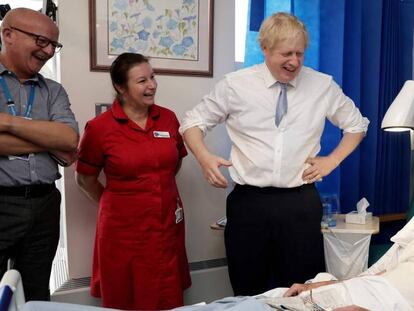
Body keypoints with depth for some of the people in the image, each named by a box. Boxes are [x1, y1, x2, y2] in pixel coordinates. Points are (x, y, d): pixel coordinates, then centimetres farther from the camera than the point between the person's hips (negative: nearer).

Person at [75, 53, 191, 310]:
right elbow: (85, 180, 3)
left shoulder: (168, 118, 1)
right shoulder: (99, 128, -10)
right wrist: (116, 202, 9)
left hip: (168, 224, 3)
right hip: (123, 228, -3)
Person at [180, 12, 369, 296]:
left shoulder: (323, 85, 3)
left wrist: (331, 161, 4)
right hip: (248, 201, 0)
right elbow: (194, 121, 7)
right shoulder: (236, 84, -1)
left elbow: (357, 124, 17)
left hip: (301, 202, 1)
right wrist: (204, 157, -11)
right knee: (249, 296, 12)